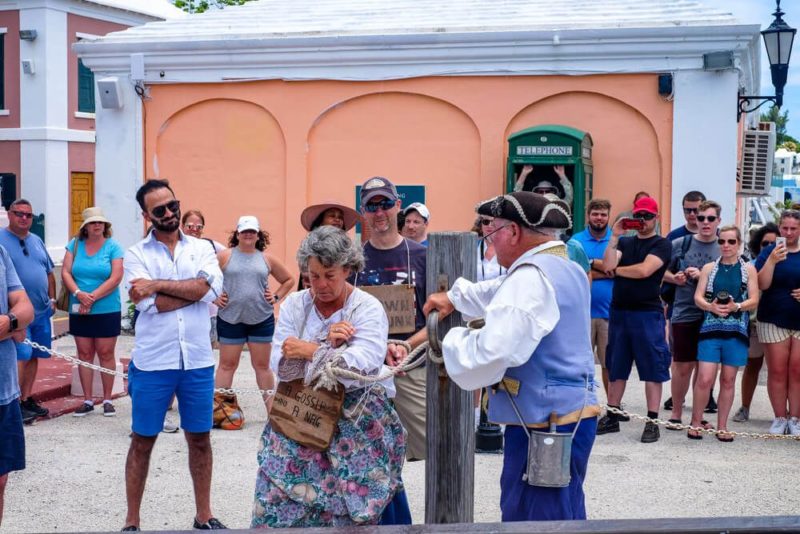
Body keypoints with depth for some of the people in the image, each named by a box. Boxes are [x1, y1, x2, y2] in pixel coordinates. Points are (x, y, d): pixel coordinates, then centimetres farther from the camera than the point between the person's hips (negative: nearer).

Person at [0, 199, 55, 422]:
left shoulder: (37, 241, 15)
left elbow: (49, 272, 23)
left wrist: (52, 298, 14)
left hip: (41, 311, 7)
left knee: (34, 356, 9)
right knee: (21, 356, -13)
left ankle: (26, 398, 18)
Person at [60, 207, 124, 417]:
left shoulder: (113, 247, -3)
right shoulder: (75, 244, 5)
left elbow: (116, 277, -10)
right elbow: (65, 272, 0)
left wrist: (92, 297, -15)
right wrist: (79, 294, -16)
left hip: (107, 310, -3)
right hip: (79, 311, 3)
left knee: (106, 354, 2)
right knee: (84, 354, 6)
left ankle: (107, 400, 11)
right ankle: (88, 401, 13)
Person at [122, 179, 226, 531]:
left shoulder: (202, 249, 5)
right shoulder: (136, 255, -1)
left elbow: (211, 287, -15)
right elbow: (151, 304, -16)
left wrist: (156, 284, -16)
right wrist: (194, 289, -10)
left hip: (198, 362, 2)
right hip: (152, 363, -2)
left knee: (200, 439, 12)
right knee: (143, 442, 8)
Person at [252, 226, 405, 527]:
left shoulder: (368, 309, -5)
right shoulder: (294, 305, 5)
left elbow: (362, 367, -20)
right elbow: (281, 367, -6)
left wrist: (311, 351, -14)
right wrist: (329, 345, -17)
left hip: (358, 419, -3)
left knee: (348, 507, -6)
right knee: (282, 496, -4)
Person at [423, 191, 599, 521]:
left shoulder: (530, 276, -18)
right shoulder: (567, 270, 15)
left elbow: (489, 353, -26)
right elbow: (504, 294, 34)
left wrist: (453, 339, -7)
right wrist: (455, 297, 40)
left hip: (545, 424, -10)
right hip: (572, 414, 10)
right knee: (562, 520, 16)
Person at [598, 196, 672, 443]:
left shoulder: (661, 245, 0)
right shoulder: (624, 242, 15)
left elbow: (644, 270, -15)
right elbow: (608, 265, -2)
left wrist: (616, 270, -1)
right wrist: (614, 237, -7)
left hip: (647, 313, -5)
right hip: (619, 311, 5)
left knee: (652, 368, -3)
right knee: (616, 367, 11)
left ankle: (652, 422, 0)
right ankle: (611, 417, 19)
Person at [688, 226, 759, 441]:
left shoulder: (748, 269, 7)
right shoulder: (709, 268, 9)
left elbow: (754, 301, 1)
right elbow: (698, 297, 4)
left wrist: (736, 306, -17)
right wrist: (711, 306, -17)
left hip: (736, 331, 0)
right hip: (711, 329, 0)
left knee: (728, 380, 6)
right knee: (705, 379, -8)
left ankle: (722, 426, 15)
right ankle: (695, 423, 7)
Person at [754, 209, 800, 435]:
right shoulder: (769, 252, 3)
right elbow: (762, 284, -6)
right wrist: (772, 260, -19)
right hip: (774, 320, -1)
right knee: (777, 371, 0)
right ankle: (780, 419, 8)